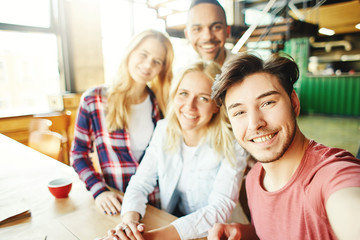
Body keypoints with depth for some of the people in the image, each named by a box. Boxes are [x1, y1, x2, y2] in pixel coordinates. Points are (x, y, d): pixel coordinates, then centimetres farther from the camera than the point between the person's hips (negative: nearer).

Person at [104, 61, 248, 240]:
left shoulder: (231, 145, -16)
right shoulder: (163, 130, -5)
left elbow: (221, 207, -23)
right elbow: (140, 184, -4)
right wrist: (130, 220, -24)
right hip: (168, 224, 2)